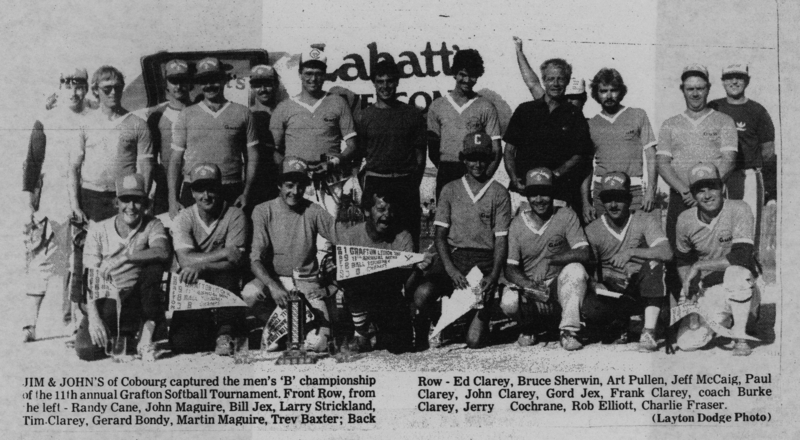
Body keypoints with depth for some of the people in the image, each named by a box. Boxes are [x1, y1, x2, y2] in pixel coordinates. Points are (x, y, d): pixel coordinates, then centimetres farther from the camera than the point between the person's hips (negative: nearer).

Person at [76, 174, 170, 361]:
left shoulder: (152, 226, 0)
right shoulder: (98, 230, 1)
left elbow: (162, 252, -24)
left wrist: (124, 257, -32)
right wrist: (93, 317, -18)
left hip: (135, 301, 0)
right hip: (105, 302, 1)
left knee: (154, 266, -29)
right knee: (86, 349, -24)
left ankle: (146, 338, -19)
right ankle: (119, 337, 14)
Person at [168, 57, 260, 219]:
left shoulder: (242, 113, 9)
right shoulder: (186, 115, 10)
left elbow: (252, 157, 9)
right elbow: (175, 159, 9)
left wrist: (247, 192, -3)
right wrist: (172, 199, 0)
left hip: (231, 193, 0)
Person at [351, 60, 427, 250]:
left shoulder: (413, 114, 8)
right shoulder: (364, 117, 8)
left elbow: (420, 154, 9)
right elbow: (358, 154, 8)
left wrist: (414, 185, 2)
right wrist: (360, 188, 0)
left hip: (406, 183, 0)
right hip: (375, 182, 0)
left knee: (409, 236, -2)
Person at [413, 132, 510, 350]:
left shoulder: (499, 193, 4)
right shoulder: (450, 190, 9)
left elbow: (501, 240, 1)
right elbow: (440, 235, 4)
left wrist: (493, 276, -15)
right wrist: (451, 270, -13)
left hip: (485, 261, -1)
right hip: (452, 256, 2)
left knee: (475, 341, -11)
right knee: (422, 295, -30)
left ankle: (480, 321, 27)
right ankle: (421, 331, 4)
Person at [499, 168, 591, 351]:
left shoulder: (566, 216, -3)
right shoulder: (517, 224, 1)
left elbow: (584, 254, -14)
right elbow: (510, 268, -4)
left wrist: (554, 258, -32)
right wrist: (529, 285, -26)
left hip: (560, 289, -1)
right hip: (529, 288, 1)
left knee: (575, 269, -31)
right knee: (509, 301, -29)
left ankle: (569, 332, -20)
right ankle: (533, 327, 7)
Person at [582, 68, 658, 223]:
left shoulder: (638, 116, 7)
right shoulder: (591, 124, 12)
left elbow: (651, 157, 4)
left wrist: (651, 191, -7)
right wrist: (586, 202, 5)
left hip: (634, 190, -1)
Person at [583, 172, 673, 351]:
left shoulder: (645, 222, -6)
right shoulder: (592, 231, -2)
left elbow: (666, 252, -23)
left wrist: (631, 252, -35)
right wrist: (594, 285, -22)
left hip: (640, 289, -1)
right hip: (609, 292, 1)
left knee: (653, 262, -32)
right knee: (589, 311, -32)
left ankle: (649, 332, -29)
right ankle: (619, 322, 6)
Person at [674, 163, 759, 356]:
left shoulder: (739, 210, -15)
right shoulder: (685, 220, -1)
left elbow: (742, 258, -27)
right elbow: (682, 260, 15)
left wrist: (698, 266, -20)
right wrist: (688, 290, 0)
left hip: (740, 288, -4)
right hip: (708, 293, 4)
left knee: (736, 272, -38)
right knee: (686, 343, -12)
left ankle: (740, 337, -17)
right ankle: (724, 321, 22)